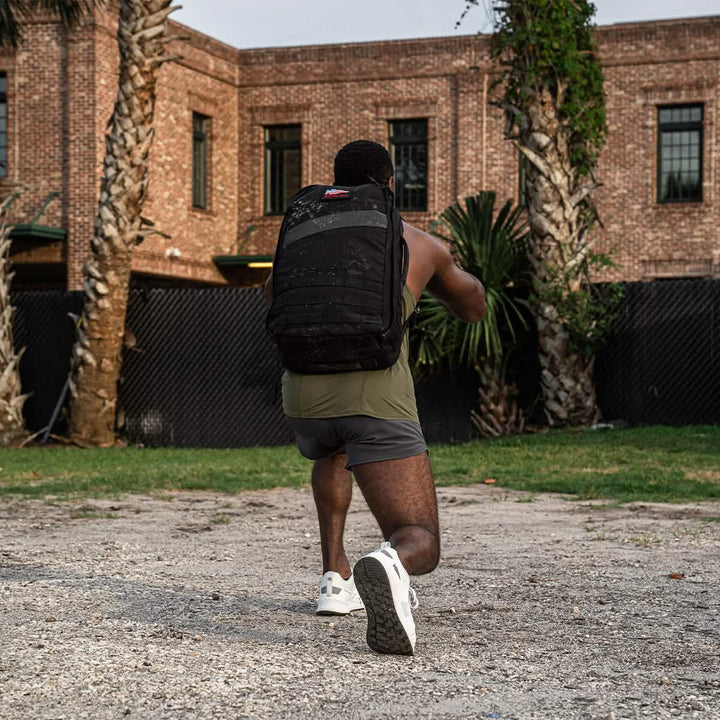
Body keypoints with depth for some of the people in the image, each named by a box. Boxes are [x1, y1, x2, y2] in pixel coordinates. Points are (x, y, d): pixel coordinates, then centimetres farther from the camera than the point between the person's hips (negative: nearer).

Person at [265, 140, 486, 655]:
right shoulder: (423, 245, 22)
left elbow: (275, 294, 46)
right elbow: (474, 307, 42)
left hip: (304, 391, 3)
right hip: (378, 395, -3)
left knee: (333, 454, 41)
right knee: (421, 544, 2)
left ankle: (336, 578, 31)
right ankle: (388, 569, -36)